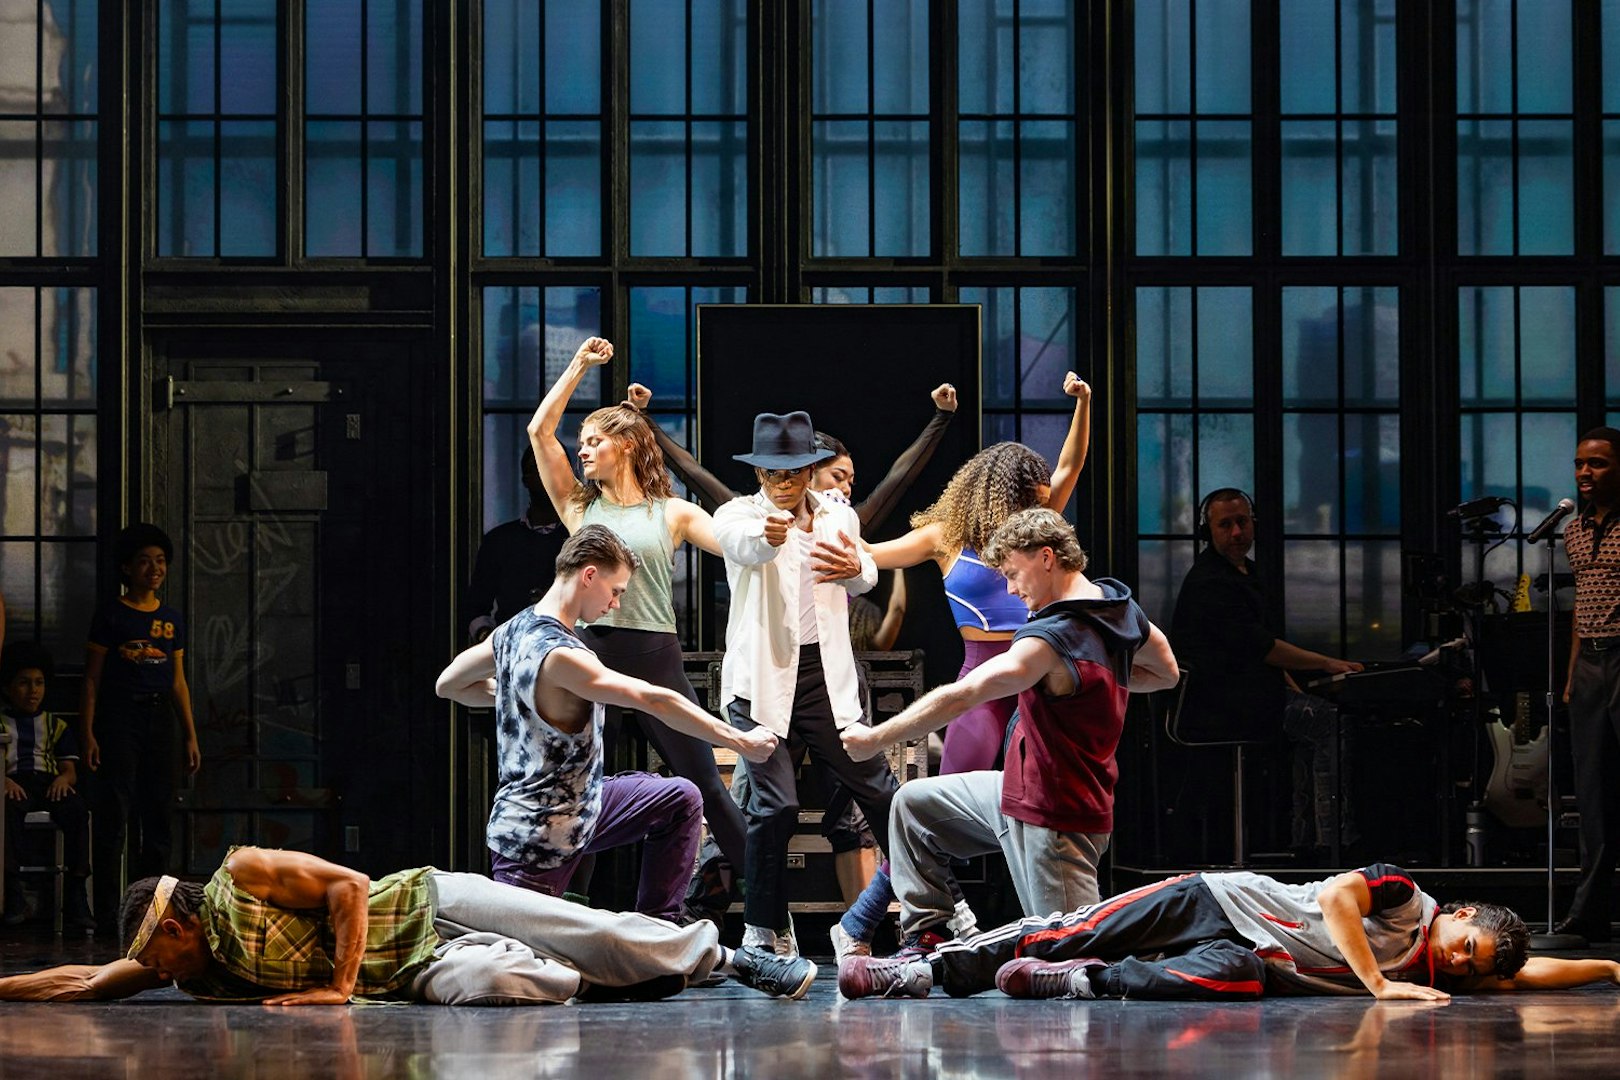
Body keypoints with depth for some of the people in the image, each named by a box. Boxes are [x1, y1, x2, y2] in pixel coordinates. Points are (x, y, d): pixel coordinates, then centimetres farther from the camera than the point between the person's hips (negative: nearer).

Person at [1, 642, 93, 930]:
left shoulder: (56, 726, 28)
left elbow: (70, 769, 16)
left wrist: (64, 779, -9)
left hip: (50, 784, 2)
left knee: (75, 808, -35)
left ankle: (75, 894, -41)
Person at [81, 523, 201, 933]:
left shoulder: (172, 618, 14)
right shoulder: (111, 614, 0)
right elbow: (92, 678, -2)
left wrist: (190, 735, 12)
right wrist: (87, 732, -10)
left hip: (160, 717, 5)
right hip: (119, 715, -5)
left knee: (158, 818, 6)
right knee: (113, 815, -8)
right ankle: (108, 912, -8)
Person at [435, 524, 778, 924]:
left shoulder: (514, 629, 1)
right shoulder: (559, 655, -28)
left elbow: (448, 684, 15)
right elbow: (655, 700, -27)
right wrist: (740, 741, -21)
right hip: (537, 841, -10)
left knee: (680, 800, 14)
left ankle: (659, 927, 17)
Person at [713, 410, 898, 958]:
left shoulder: (838, 516, 12)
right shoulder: (739, 515, -2)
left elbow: (864, 578, 23)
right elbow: (742, 545, -26)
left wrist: (856, 567, -4)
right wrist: (767, 535, -52)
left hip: (826, 674, 3)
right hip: (762, 678, -3)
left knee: (878, 787, 0)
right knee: (773, 805, -11)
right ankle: (764, 930, 1)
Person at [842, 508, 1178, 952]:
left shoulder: (1052, 640, -27)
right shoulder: (1120, 604, 1)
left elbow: (958, 698, -27)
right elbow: (1166, 673, 19)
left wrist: (874, 738, -18)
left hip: (1053, 819, -10)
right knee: (913, 804, 16)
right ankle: (925, 938, 18)